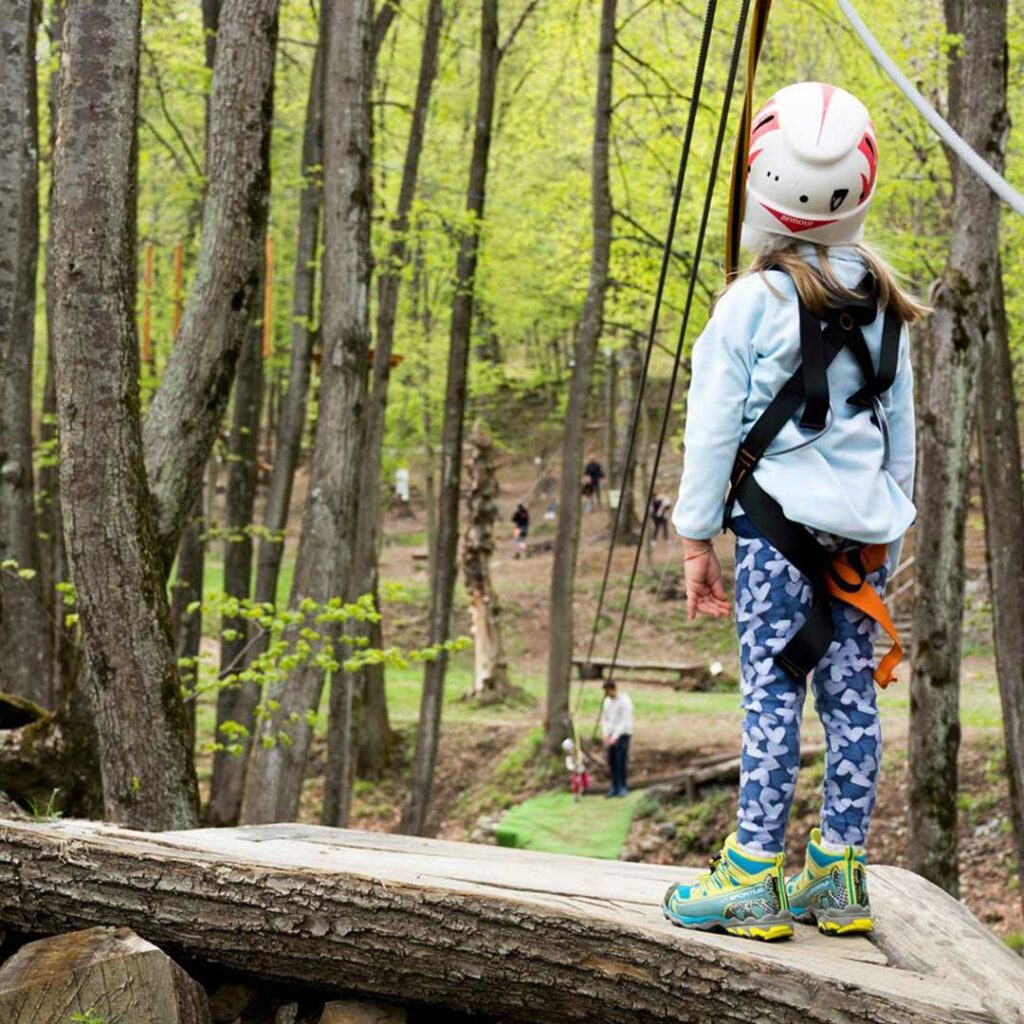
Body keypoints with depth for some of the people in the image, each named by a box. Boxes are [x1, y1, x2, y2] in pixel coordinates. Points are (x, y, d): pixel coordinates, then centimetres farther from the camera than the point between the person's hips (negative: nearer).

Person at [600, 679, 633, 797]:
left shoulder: (625, 701, -14)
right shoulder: (607, 701, 8)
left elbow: (625, 722, -18)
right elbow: (604, 719, 12)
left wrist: (615, 737, -22)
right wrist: (605, 735, -3)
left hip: (623, 735, -6)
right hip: (611, 736, 6)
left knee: (621, 761, -8)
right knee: (611, 761, 1)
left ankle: (623, 787, 1)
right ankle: (614, 787, 7)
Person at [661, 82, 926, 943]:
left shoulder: (754, 303, -9)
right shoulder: (887, 308, 7)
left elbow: (715, 430, -6)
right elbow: (902, 434, 12)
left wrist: (697, 539, 2)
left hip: (777, 523, -5)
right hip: (864, 533, 5)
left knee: (772, 693, -4)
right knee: (852, 696, 7)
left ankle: (753, 879, -2)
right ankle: (840, 876, 15)